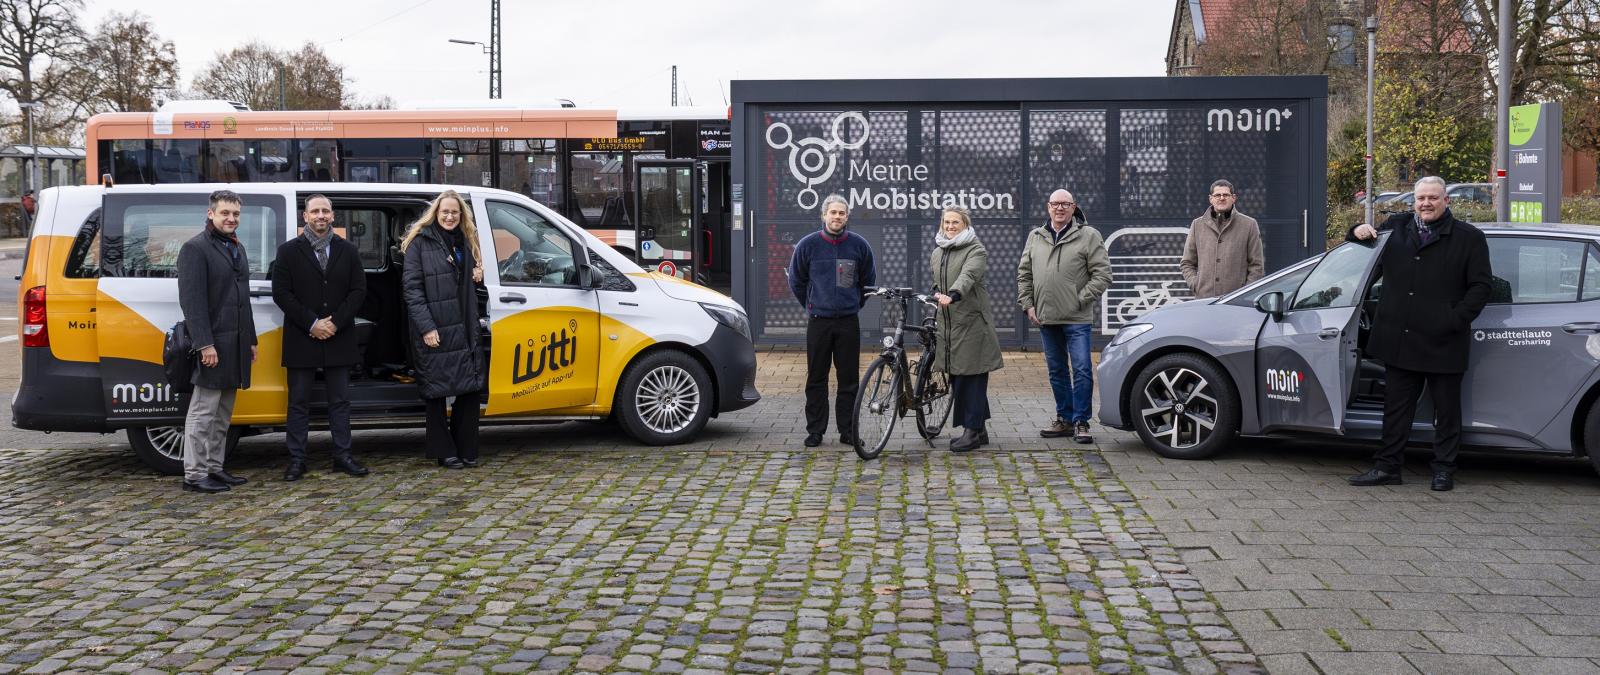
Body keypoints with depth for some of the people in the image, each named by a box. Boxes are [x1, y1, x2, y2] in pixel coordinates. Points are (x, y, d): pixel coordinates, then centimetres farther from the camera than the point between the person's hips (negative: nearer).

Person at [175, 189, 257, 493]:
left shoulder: (238, 249, 18)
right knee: (203, 411, -4)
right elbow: (192, 300, -16)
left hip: (236, 343, 8)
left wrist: (250, 340, 19)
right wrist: (205, 344, -22)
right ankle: (195, 475, 0)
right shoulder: (195, 249, -9)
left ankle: (214, 468, 20)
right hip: (212, 343, -8)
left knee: (222, 414, 13)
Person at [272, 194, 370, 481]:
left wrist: (335, 322, -9)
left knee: (340, 401, 8)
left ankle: (342, 455, 15)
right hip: (301, 339, -2)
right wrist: (311, 324, -13)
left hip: (338, 339, 2)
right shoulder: (288, 251, 1)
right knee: (299, 402, 4)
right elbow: (281, 293, -4)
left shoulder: (348, 250, 7)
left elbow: (358, 290, 2)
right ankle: (296, 460, 9)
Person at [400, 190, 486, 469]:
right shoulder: (420, 241, -4)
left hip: (464, 330, 6)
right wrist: (426, 326, -17)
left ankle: (466, 450, 15)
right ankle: (444, 452, 12)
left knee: (471, 389, 5)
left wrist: (478, 275, 3)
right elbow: (411, 287, -9)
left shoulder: (466, 241, 15)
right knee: (436, 391, 4)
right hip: (434, 331, -6)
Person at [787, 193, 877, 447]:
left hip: (849, 322, 1)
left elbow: (869, 280, 15)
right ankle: (815, 430, 11)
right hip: (818, 322, 0)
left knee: (849, 379, 3)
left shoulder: (859, 245, 1)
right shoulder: (808, 244, -1)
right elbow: (796, 280, 12)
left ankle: (847, 430, 11)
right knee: (816, 379, 4)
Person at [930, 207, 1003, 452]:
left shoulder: (976, 250, -6)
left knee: (972, 376, -7)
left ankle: (973, 430, -2)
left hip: (972, 323, -7)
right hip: (947, 323, 7)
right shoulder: (937, 253, 17)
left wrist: (952, 296, -41)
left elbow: (968, 276, -25)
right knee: (956, 377, 7)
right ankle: (978, 429, 17)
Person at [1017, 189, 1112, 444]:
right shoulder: (1035, 237, 12)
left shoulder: (1089, 236, -2)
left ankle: (1080, 422, 1)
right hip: (1046, 318, 5)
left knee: (1082, 370, -7)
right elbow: (1024, 274, 17)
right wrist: (1028, 304, 6)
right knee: (1057, 371, 12)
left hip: (1077, 318, -5)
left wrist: (1080, 300, -12)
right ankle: (1064, 419, 22)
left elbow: (1102, 274, -6)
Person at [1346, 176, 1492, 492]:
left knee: (1446, 409, 7)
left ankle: (1444, 469, 17)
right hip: (1399, 341, 3)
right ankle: (1387, 466, 15)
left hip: (1443, 344, -3)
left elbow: (1482, 285, -1)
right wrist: (1358, 234, 3)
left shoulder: (1469, 238, 2)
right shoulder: (1395, 227, 12)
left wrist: (1456, 318, -12)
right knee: (1396, 406, 8)